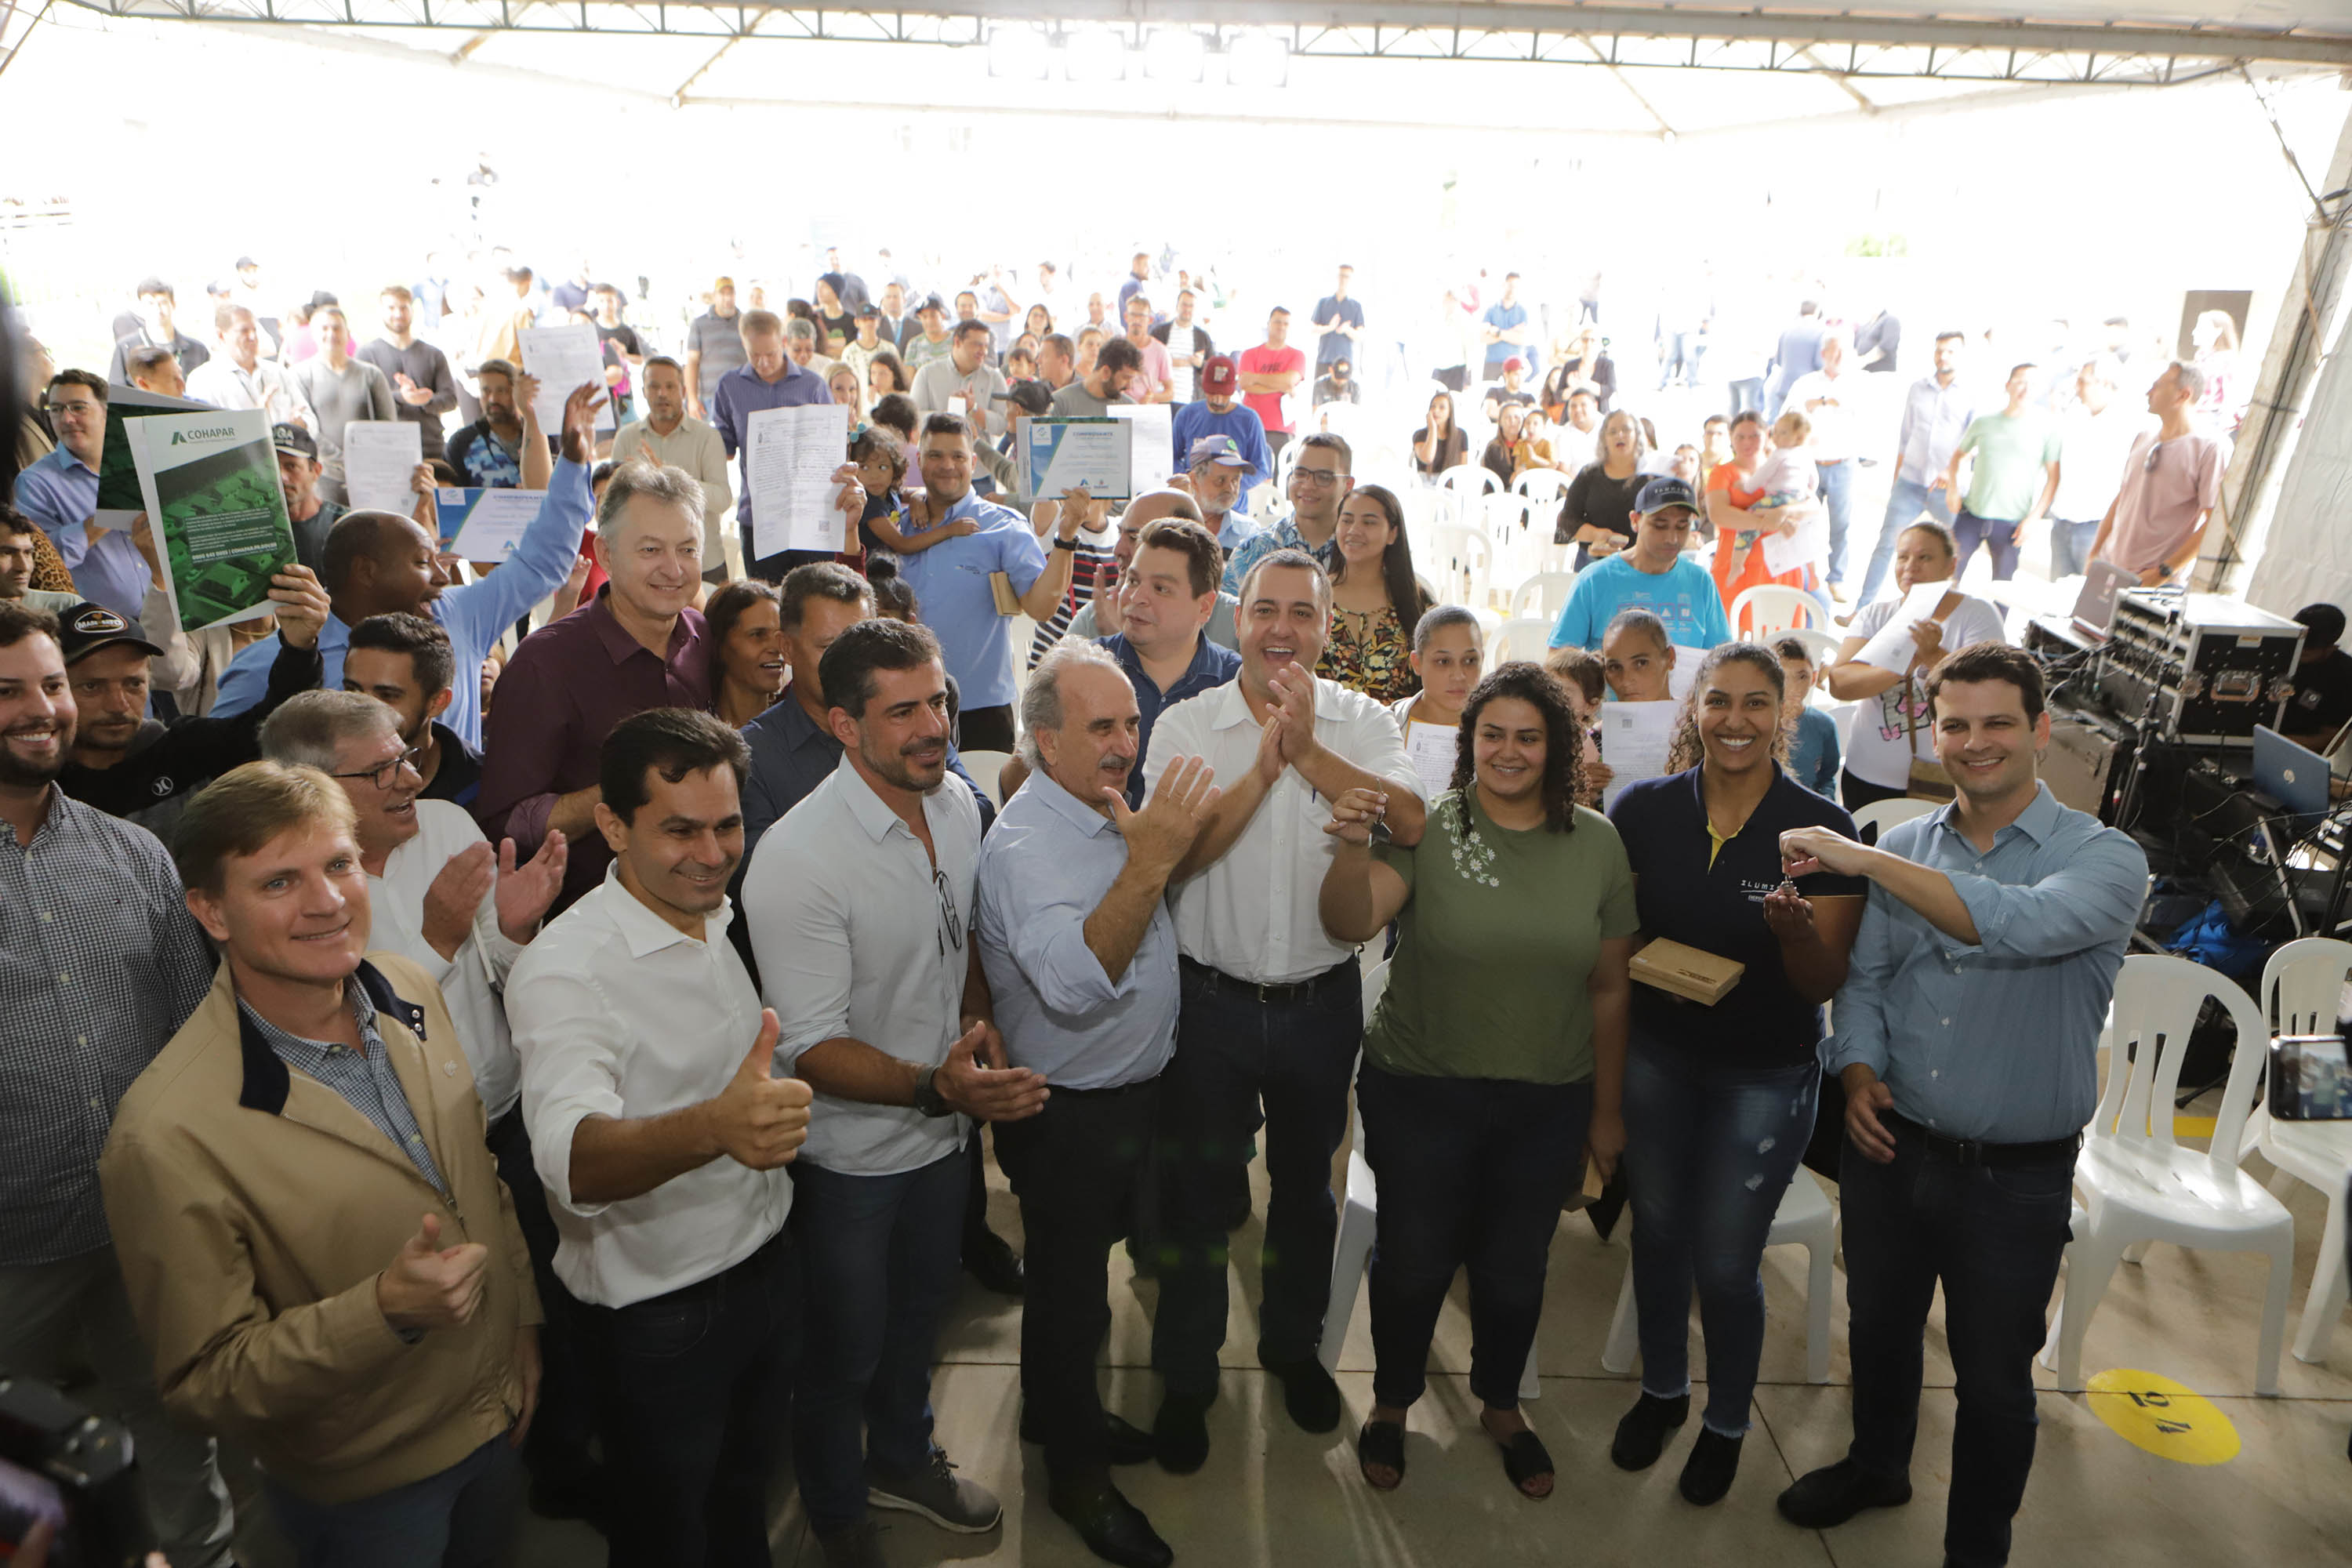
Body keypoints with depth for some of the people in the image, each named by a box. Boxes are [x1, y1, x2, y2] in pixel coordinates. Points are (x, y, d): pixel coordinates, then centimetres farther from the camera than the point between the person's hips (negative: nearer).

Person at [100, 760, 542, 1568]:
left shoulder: (415, 990, -9)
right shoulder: (168, 1134, -29)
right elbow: (205, 1382, -21)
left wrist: (524, 1324, 7)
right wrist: (385, 1310, -35)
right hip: (363, 1494, -5)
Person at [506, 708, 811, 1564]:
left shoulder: (717, 917, -1)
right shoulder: (565, 966, -26)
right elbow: (572, 1158, -43)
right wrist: (712, 1127, -61)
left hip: (767, 1263, 6)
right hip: (659, 1311, -6)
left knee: (745, 1492, 27)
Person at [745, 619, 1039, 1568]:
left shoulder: (958, 807, -5)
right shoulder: (796, 857, -29)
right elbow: (809, 1048, -28)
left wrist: (982, 1022, -5)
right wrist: (934, 1088, -40)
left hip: (944, 1131, 6)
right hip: (852, 1156, -6)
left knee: (920, 1311, 28)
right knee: (846, 1351, 17)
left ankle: (902, 1459, 56)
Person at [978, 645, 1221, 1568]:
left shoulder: (1106, 811, 3)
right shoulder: (1026, 845, -26)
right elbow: (1074, 982, -42)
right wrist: (1148, 861, -48)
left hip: (1129, 1094, 9)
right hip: (1069, 1116, -9)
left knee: (1082, 1269, 25)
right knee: (1069, 1285, 10)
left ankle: (1063, 1413, 47)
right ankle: (1076, 1476, 30)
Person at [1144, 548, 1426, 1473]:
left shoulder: (1362, 722, -3)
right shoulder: (1187, 726, -6)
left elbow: (1410, 824, -21)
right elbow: (1172, 856, -18)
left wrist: (1307, 748, -24)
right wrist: (1263, 768, -23)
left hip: (1322, 1003, 2)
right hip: (1212, 1001, -1)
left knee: (1306, 1186, 20)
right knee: (1197, 1192, 11)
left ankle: (1293, 1345, 45)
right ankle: (1185, 1378, 32)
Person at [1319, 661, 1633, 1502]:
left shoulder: (1597, 843, -3)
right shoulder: (1425, 828, -11)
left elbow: (1609, 987, 3)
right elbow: (1351, 923, -23)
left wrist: (1608, 1109, 8)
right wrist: (1353, 847, -42)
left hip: (1549, 1104, 2)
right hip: (1422, 1094, -2)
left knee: (1515, 1267, 19)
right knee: (1414, 1260, 14)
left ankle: (1501, 1407, 47)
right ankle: (1391, 1403, 41)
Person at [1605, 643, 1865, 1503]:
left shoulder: (1821, 829, -15)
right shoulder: (1643, 810, -9)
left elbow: (1824, 985, -13)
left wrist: (1797, 930, -33)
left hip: (1764, 1077, -2)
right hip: (1656, 1056, 3)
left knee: (1725, 1264, 7)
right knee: (1657, 1231, 18)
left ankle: (1726, 1422, 36)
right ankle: (1662, 1389, 45)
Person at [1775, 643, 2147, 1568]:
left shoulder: (2105, 859, -13)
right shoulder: (1904, 849, 0)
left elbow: (2024, 924, -34)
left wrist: (1864, 859, -34)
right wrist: (1859, 1073, -11)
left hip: (2015, 1177, -4)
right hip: (1890, 1146, 4)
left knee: (1993, 1378, 13)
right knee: (1879, 1325, 24)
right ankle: (1876, 1466, 51)